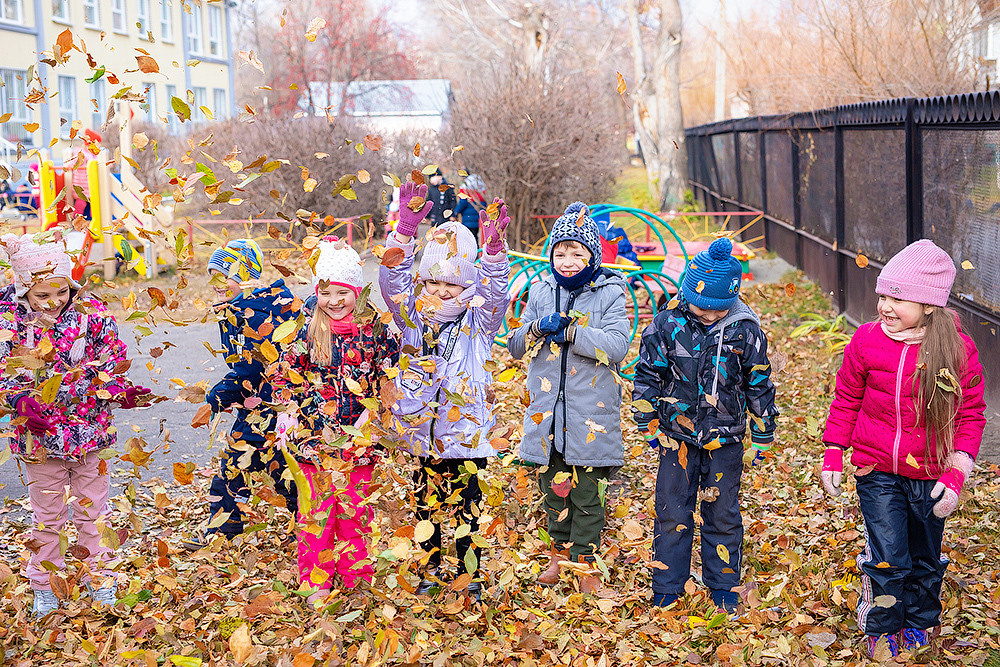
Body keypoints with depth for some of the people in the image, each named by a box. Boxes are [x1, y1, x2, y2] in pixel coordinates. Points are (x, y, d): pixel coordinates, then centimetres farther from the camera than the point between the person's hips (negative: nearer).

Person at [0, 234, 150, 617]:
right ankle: (45, 588, 29)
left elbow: (112, 363, 1)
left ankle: (100, 582, 28)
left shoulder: (92, 314, -6)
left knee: (93, 510, 13)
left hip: (90, 430, 1)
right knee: (47, 516, 13)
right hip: (40, 435, -1)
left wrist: (122, 393, -16)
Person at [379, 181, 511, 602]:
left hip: (466, 434, -2)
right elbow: (393, 280, -8)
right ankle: (431, 572, 27)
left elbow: (494, 289, -16)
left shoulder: (478, 322, 1)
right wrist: (406, 229, -21)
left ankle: (471, 577, 16)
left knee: (466, 507, 5)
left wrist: (495, 246, -32)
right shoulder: (413, 317, 4)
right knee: (427, 504, 13)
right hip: (423, 432, 2)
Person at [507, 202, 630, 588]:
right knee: (553, 488, 15)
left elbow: (617, 346, -17)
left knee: (586, 493, 3)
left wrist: (567, 331, -20)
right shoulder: (541, 292, 8)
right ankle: (559, 556, 31)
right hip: (547, 410, 4)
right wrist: (538, 328, -14)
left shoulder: (609, 293, -4)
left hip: (592, 414, -4)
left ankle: (583, 560, 17)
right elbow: (516, 347, 7)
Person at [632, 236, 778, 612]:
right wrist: (648, 423, 3)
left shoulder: (745, 330, -7)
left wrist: (762, 437, 6)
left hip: (725, 440, 0)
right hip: (677, 436, 0)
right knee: (672, 515, 7)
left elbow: (759, 385, 3)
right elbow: (647, 374, 2)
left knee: (723, 517, 10)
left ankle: (724, 591, 25)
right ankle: (666, 591, 20)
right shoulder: (668, 323, -9)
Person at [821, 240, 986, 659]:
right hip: (877, 471, -1)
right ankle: (881, 630, 20)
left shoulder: (957, 349, -11)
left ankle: (918, 625, 40)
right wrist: (833, 456, 6)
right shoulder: (866, 341, -8)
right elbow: (846, 400, 5)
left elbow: (970, 415, -4)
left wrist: (956, 475, -11)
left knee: (925, 558, 17)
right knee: (888, 559, -4)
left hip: (929, 474, 1)